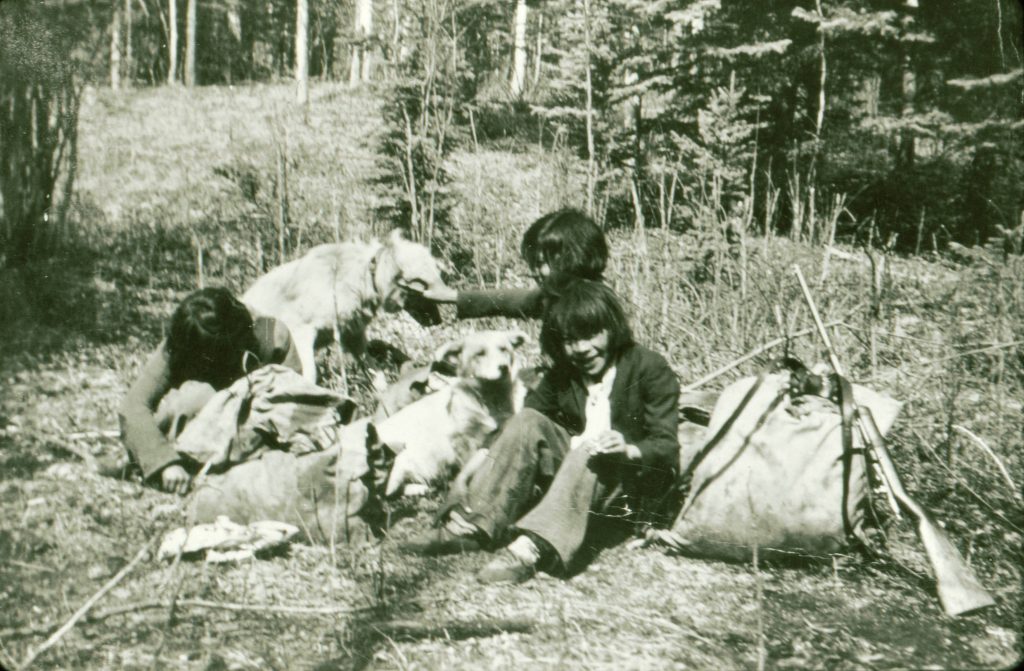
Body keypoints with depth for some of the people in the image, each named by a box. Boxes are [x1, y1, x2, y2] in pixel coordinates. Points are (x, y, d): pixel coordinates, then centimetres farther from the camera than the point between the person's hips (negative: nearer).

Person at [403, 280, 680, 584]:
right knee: (528, 422, -20)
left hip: (633, 476, -5)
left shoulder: (650, 368, -8)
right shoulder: (563, 373, 9)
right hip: (575, 469, 5)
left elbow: (666, 446, -15)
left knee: (591, 453, -38)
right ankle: (469, 525, -32)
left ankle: (532, 547, -57)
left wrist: (629, 450, -36)